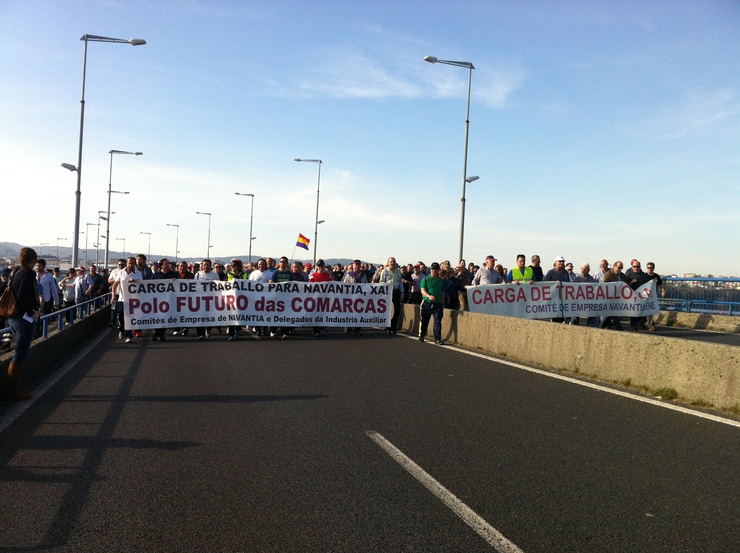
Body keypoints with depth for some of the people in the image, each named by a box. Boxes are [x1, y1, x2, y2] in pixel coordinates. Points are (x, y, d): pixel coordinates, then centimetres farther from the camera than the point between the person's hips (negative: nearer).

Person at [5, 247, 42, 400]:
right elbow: (22, 296, -26)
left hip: (13, 318, 8)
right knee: (20, 355, 0)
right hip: (24, 319, -8)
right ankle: (12, 390, 6)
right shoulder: (29, 273, -15)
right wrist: (32, 312, -14)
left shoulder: (16, 272, 9)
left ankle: (17, 385, 24)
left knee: (22, 352, 18)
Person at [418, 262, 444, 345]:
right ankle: (421, 336, 27)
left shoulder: (441, 281, 12)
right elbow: (423, 290, -10)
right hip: (426, 303, -2)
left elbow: (442, 293, 18)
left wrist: (442, 305, 14)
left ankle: (437, 339, -6)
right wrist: (429, 296, -30)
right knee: (424, 321, 8)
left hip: (437, 304, 2)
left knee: (438, 321, -7)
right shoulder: (425, 279, 1)